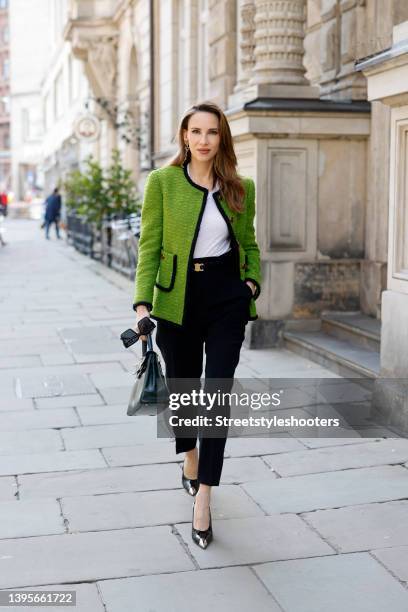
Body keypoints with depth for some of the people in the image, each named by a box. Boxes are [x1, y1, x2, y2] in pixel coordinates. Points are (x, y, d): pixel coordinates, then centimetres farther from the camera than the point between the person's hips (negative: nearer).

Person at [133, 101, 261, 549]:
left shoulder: (241, 187, 4)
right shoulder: (162, 181, -3)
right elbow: (149, 246, -5)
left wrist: (252, 282, -1)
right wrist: (142, 303, -15)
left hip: (226, 297, 1)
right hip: (178, 298, -1)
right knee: (181, 390, 12)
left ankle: (202, 500, -1)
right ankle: (190, 456, 44)